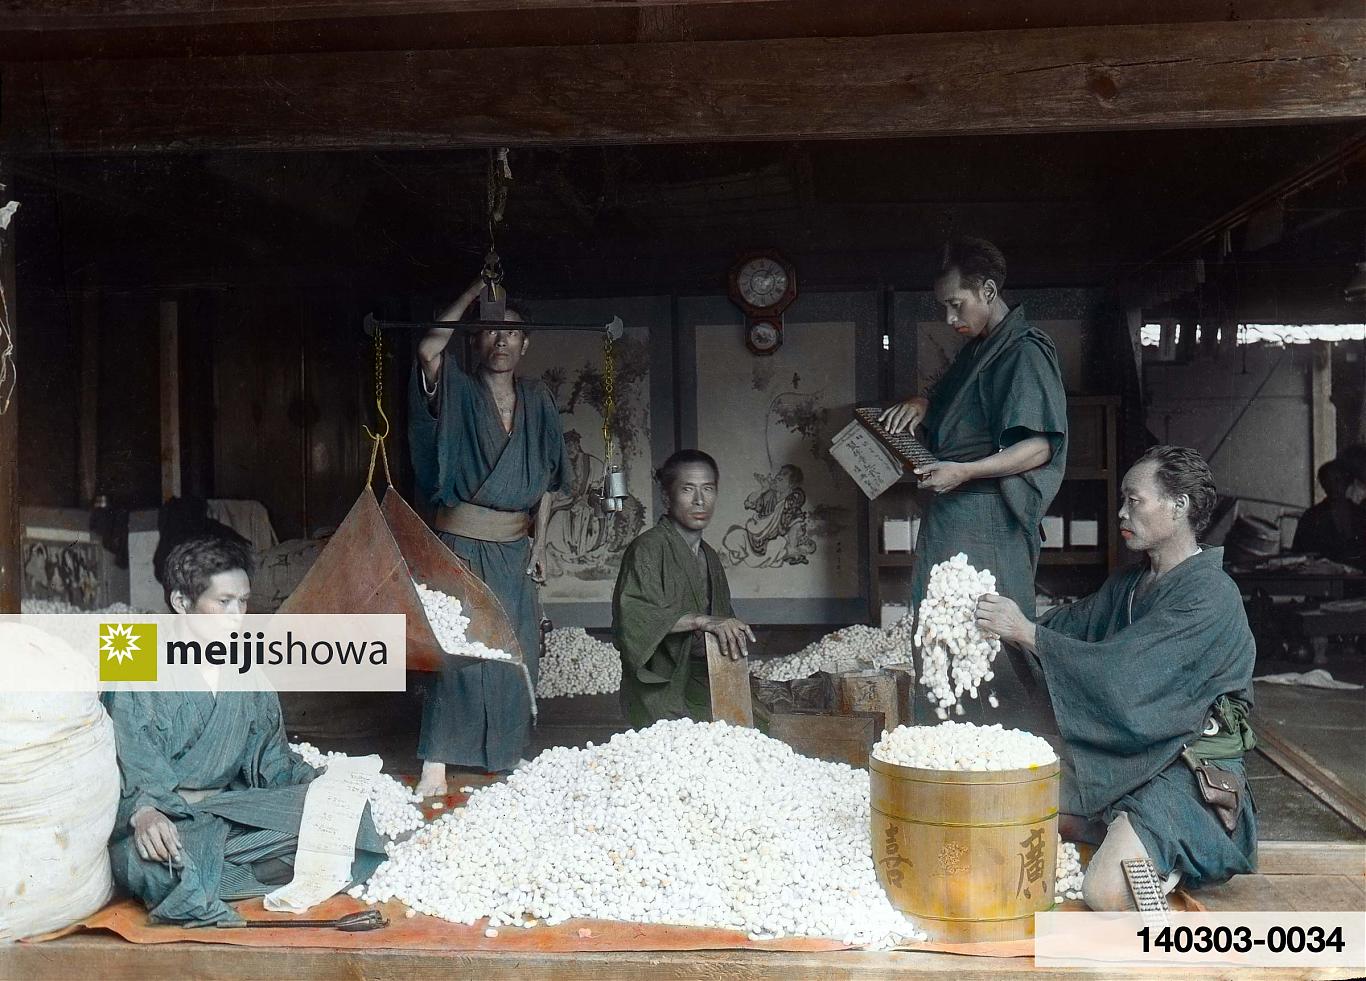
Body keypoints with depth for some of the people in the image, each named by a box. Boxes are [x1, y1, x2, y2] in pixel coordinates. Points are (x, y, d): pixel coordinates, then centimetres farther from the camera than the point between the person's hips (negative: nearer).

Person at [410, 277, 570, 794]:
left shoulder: (536, 399, 8)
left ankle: (503, 758, 23)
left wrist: (539, 541, 6)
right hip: (462, 544, -4)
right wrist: (475, 290, -17)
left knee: (516, 654, 9)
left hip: (514, 549, 5)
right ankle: (436, 765, -5)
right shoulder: (459, 391, -4)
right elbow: (428, 350, -25)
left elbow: (545, 478, 11)